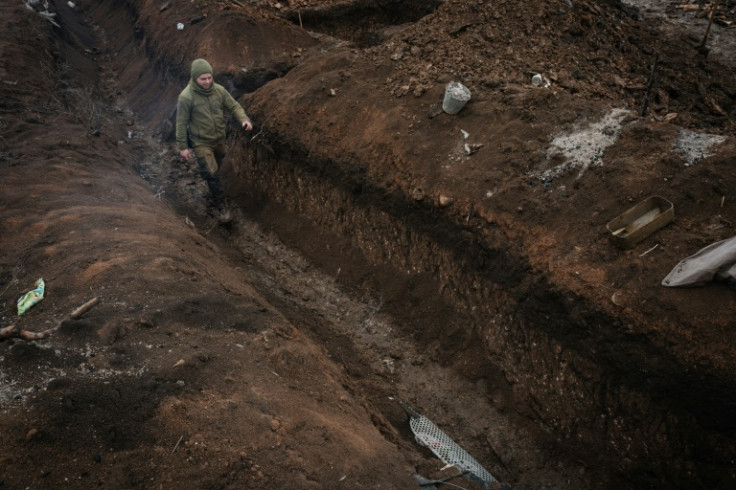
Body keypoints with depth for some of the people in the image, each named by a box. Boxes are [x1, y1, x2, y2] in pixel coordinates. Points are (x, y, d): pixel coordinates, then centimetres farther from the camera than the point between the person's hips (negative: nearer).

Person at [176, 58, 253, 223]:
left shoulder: (219, 90, -9)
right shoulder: (186, 97, -21)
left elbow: (234, 106, 0)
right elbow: (181, 123, -14)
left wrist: (244, 119, -20)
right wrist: (183, 147, -10)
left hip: (219, 139, 5)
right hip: (201, 143, -5)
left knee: (215, 169, 24)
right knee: (212, 174, -9)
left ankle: (213, 191, 53)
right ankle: (222, 207, 5)